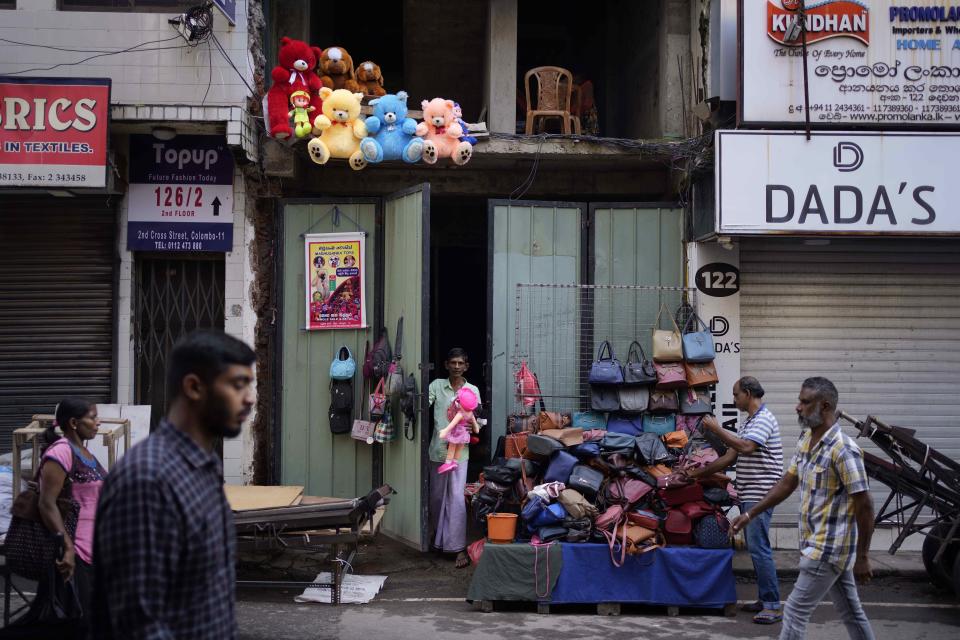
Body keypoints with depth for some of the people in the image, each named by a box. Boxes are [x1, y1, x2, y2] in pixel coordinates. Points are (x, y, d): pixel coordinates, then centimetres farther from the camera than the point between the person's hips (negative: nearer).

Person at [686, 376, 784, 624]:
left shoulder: (764, 420, -11)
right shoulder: (747, 423, 18)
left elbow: (745, 447, -26)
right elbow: (730, 456, 19)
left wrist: (716, 429, -17)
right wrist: (697, 473, 18)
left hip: (760, 495, -10)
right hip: (748, 495, 10)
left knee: (759, 548, -12)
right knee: (755, 547, 12)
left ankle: (773, 606, -11)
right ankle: (765, 599, 18)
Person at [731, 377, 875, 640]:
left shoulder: (843, 450, -21)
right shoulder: (806, 440, 7)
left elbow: (864, 505, -19)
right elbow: (787, 483, 16)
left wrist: (862, 557, -16)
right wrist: (750, 514, 14)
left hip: (827, 548, -8)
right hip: (817, 544, 8)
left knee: (796, 611, -4)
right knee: (850, 610, 16)